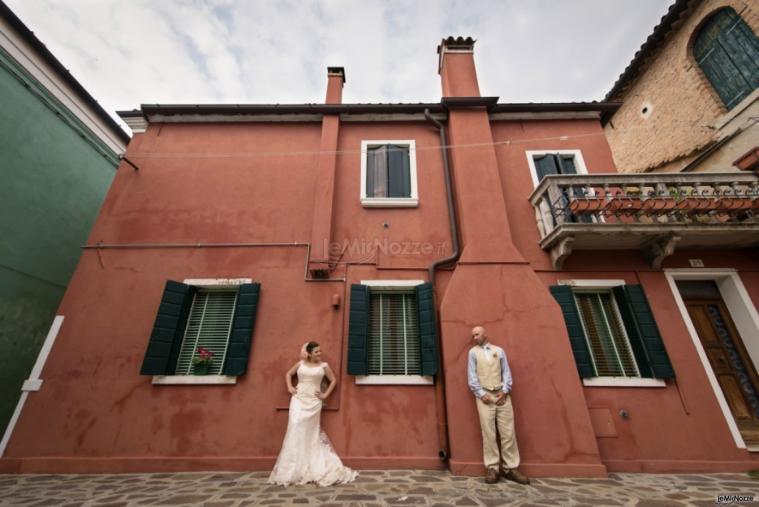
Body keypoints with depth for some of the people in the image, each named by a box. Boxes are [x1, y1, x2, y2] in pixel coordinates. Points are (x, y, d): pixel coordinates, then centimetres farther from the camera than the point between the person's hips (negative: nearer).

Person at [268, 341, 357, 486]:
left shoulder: (324, 366, 1)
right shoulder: (300, 364, 5)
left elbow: (333, 380, 8)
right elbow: (288, 374, 19)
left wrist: (325, 395, 1)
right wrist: (289, 387, 5)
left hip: (313, 401, -1)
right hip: (298, 399, 1)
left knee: (310, 432, 2)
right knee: (296, 429, -5)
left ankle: (311, 468, 17)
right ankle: (292, 470, 8)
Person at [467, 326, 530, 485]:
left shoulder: (499, 350, 14)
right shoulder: (473, 352, 9)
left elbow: (506, 372, 8)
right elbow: (472, 375, 3)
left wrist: (505, 391, -5)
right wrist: (481, 393, -7)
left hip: (502, 395, 2)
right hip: (485, 396, -1)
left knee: (508, 432, 1)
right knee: (489, 433, -4)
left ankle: (511, 468, 10)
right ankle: (492, 468, 4)